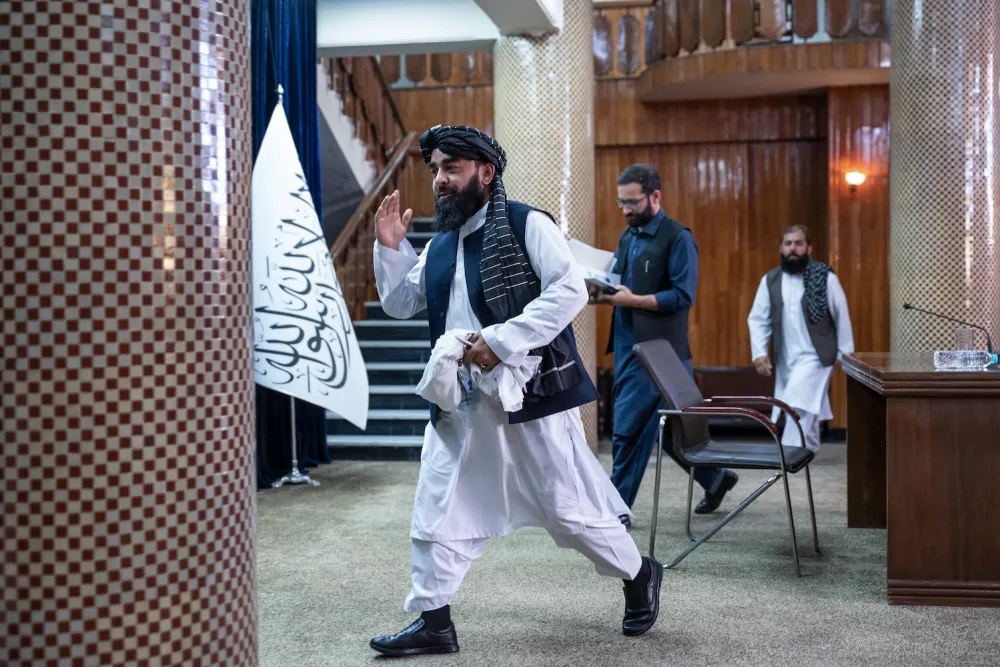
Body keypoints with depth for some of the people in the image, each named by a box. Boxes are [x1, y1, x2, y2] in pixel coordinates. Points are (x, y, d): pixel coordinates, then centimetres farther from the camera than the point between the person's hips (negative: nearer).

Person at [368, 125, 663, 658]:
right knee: (438, 509, 7)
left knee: (568, 506, 2)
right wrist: (389, 248, 4)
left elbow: (569, 291, -18)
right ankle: (432, 621, 20)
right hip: (460, 404, 7)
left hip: (530, 395, -7)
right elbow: (400, 304, 18)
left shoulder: (526, 224, -8)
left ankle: (639, 577, 26)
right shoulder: (440, 244, 14)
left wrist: (502, 339, -23)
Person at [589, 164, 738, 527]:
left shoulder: (678, 238, -11)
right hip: (627, 345, 8)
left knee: (627, 428, -6)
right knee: (669, 426, 15)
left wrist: (632, 300, -22)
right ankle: (716, 479, 33)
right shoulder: (628, 235, 13)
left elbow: (683, 296, -17)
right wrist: (601, 294, -4)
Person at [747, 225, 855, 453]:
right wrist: (759, 353, -7)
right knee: (806, 409, 13)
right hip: (784, 359, 4)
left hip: (815, 355, -4)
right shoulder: (770, 280, 4)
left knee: (797, 406, -19)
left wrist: (846, 355, 0)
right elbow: (758, 319, 4)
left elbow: (842, 317, -1)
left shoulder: (825, 277, -6)